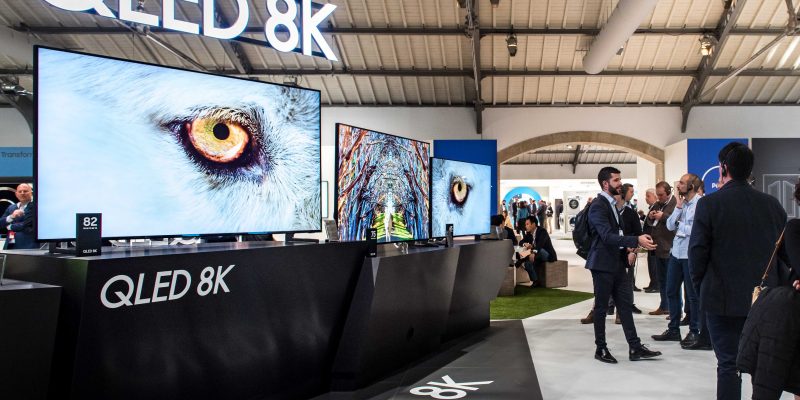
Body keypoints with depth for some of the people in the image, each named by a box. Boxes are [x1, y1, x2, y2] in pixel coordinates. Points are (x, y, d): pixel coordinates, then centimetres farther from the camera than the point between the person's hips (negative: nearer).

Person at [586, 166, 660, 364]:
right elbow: (607, 236, -26)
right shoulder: (598, 206, -16)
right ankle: (601, 349, 13)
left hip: (617, 263, 8)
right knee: (601, 306, 2)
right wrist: (636, 240, -33)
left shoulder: (612, 204, 14)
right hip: (603, 264, -8)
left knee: (625, 304, 8)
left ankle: (635, 347, 12)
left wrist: (628, 249, 9)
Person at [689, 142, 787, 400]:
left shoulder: (709, 204, -11)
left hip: (723, 298, -3)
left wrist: (701, 287, 6)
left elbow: (697, 251, -9)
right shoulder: (772, 204, 1)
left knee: (728, 364, 2)